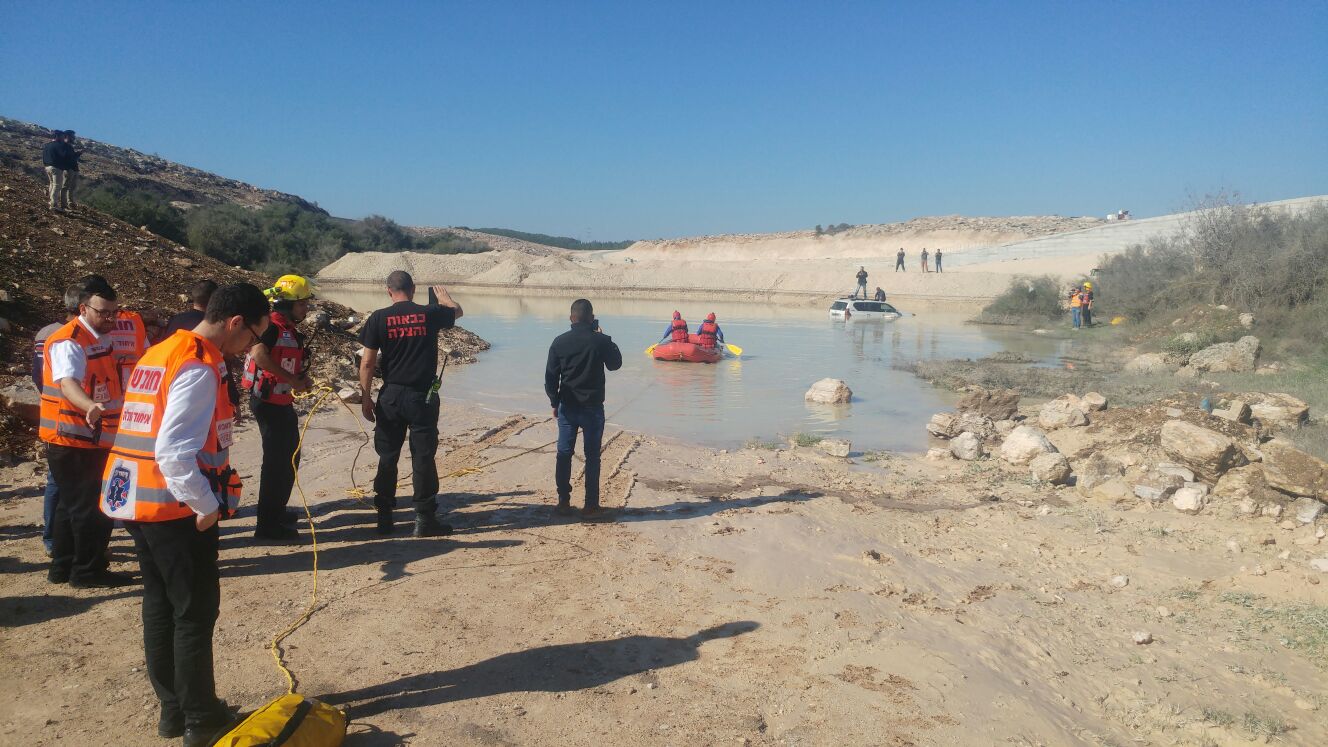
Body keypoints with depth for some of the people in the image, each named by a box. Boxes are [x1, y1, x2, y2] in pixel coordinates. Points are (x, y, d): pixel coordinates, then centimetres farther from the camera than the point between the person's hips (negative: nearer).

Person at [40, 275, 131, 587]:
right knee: (90, 507, -3)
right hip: (72, 441, -10)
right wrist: (90, 406, -54)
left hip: (91, 440, 10)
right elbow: (67, 382, -37)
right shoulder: (69, 342, -19)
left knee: (72, 503, 17)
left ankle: (63, 567, 29)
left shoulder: (103, 339, 11)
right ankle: (88, 571, 8)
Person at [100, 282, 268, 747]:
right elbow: (174, 453, -26)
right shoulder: (199, 368, -19)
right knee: (195, 612, 3)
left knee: (161, 605, 16)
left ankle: (173, 708, 28)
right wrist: (208, 506, -17)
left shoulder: (160, 353, 12)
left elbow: (155, 433, 15)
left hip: (139, 500, 9)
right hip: (175, 508, -9)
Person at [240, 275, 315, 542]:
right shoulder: (272, 326, -15)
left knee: (290, 457, 19)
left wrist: (304, 379, 4)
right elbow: (258, 354, -32)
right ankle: (267, 524, 0)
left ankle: (277, 511, 34)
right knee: (276, 459, -6)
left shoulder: (291, 330, 15)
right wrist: (291, 379, -27)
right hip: (268, 402, -10)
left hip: (283, 402, 10)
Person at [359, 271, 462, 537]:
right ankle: (425, 519, 7)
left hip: (390, 397, 1)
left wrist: (365, 399, 4)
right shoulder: (430, 314, -2)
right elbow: (457, 310, 21)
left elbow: (367, 363, -4)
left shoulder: (379, 319, -3)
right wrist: (443, 296, 42)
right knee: (423, 458, 4)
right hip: (422, 396, -1)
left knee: (387, 458, 11)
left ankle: (384, 517, 17)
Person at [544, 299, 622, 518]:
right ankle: (590, 505, 8)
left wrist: (554, 402, 11)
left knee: (564, 454, 12)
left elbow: (550, 377, -1)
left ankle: (563, 502, 17)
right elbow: (615, 364, 7)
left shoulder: (560, 342, -4)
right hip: (593, 407, -2)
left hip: (567, 407, 2)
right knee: (592, 456, 5)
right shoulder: (601, 341, -10)